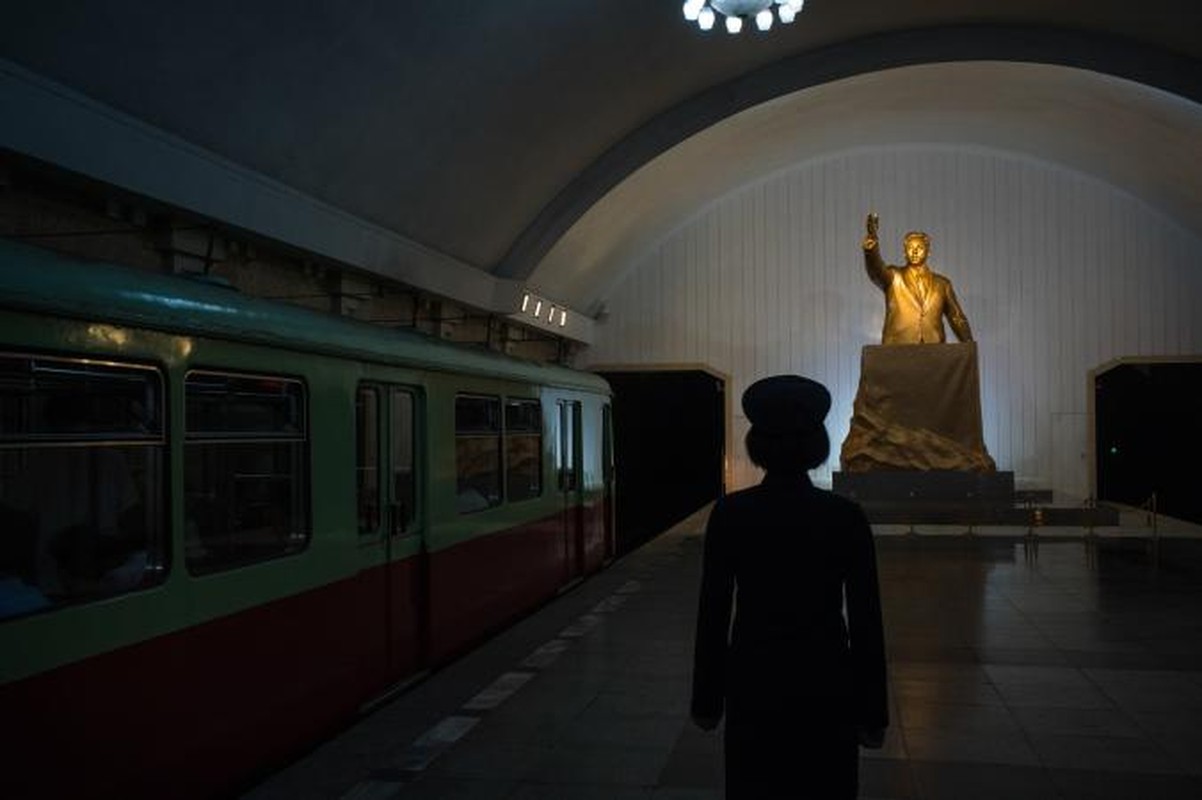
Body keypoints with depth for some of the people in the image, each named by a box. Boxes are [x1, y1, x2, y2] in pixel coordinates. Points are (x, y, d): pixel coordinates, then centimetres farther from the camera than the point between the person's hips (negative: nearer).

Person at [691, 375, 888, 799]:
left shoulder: (729, 513, -10)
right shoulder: (846, 517, -10)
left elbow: (713, 613, -5)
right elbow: (866, 621, -6)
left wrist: (707, 699, 5)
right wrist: (873, 712, 4)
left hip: (754, 684, 0)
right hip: (825, 686, 0)